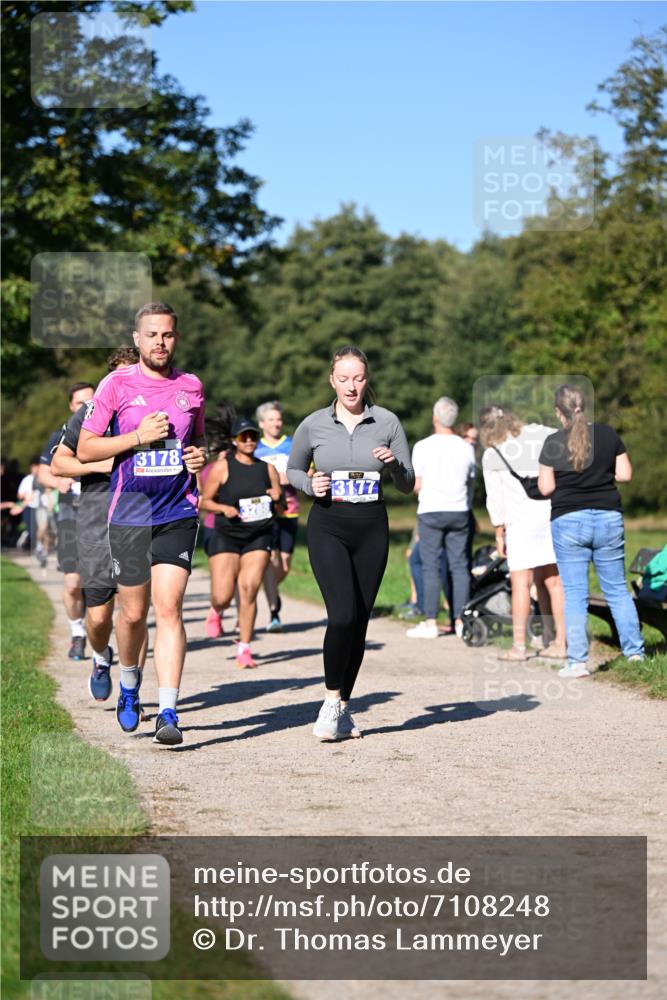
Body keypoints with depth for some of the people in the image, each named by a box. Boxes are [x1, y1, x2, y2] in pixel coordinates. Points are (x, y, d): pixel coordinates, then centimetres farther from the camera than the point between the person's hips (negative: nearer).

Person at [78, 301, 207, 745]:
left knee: (169, 608, -11)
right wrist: (138, 436, -13)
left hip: (179, 514, 1)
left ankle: (168, 714, -13)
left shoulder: (192, 387, 7)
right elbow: (85, 449, -2)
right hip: (129, 515, -1)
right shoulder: (116, 385, -2)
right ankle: (129, 686, 37)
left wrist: (202, 455, -1)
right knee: (134, 612, 8)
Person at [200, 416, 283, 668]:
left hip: (259, 538, 2)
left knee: (249, 591, -11)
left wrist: (277, 498, -8)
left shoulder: (268, 469, 8)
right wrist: (224, 508, -16)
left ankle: (244, 649, -1)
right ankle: (218, 611, 33)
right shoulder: (222, 467, -2)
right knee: (222, 597, -7)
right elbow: (204, 502, 1)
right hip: (226, 537, -2)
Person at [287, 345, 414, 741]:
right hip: (328, 528, -2)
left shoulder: (387, 422, 2)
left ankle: (343, 708, 19)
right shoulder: (313, 425, 1)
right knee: (343, 614, -18)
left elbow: (408, 484, 6)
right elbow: (293, 470, 16)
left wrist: (394, 463, -15)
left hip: (372, 529, 2)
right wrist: (311, 484, -5)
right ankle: (331, 701, -2)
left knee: (360, 621, 5)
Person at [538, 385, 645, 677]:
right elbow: (625, 474, 3)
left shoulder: (553, 443, -6)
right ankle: (634, 651, 14)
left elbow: (546, 488, -6)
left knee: (574, 594, 1)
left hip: (569, 522, -3)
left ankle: (578, 661, -1)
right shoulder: (607, 434, 2)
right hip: (609, 518, 3)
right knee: (617, 589, 13)